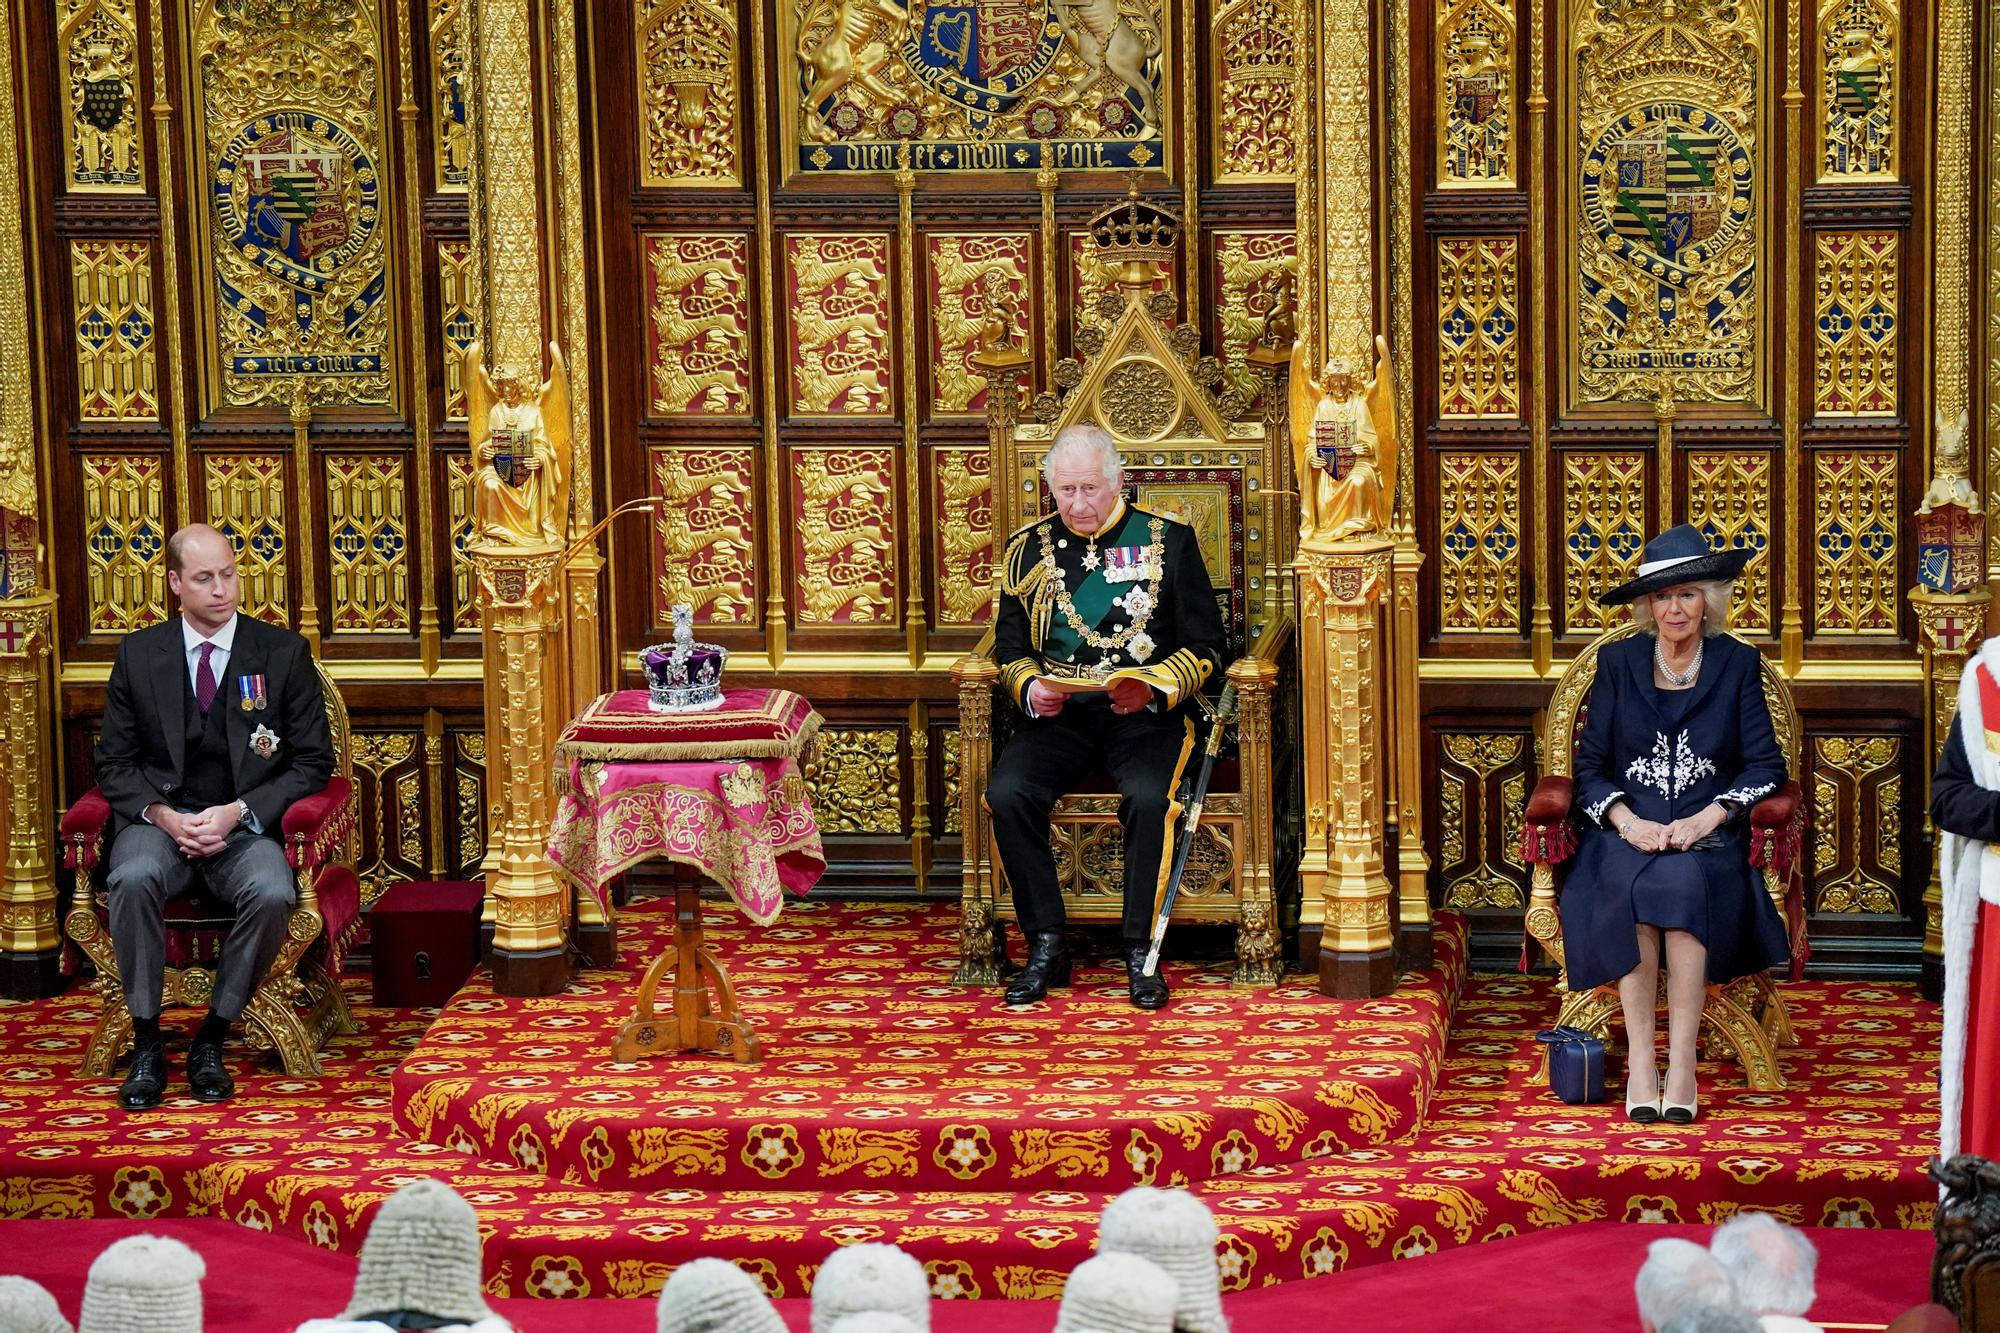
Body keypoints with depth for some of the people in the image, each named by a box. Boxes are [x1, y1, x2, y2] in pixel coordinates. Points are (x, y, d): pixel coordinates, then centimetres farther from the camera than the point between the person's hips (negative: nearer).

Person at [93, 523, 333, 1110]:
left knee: (272, 892, -34)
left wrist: (237, 813, -11)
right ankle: (146, 1044, -21)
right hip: (160, 820, 1)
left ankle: (211, 1040, -16)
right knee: (134, 878, -34)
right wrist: (162, 815, -12)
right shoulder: (139, 654, 8)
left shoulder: (283, 652, 4)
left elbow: (312, 762, 3)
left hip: (247, 825, -1)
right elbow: (114, 763, 9)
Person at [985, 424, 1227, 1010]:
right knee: (1007, 793, -27)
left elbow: (1203, 647, 5)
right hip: (1058, 715, 2)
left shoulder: (1168, 540, 7)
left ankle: (1141, 950, -19)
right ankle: (1047, 946, -16)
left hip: (1144, 714, -2)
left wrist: (1152, 688, -14)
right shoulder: (1028, 549, 13)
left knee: (1147, 797, -33)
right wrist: (1030, 689, -8)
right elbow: (1011, 648, 15)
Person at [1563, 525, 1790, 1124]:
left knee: (1682, 882, -35)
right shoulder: (1618, 662, 10)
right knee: (1631, 887, -34)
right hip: (1628, 834, 1)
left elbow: (1765, 765, 3)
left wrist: (1709, 817, -13)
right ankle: (1640, 1062, -33)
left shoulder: (1737, 664, 8)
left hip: (1707, 836, -1)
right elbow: (1589, 765, 7)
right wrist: (1627, 821, -11)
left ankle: (1682, 1065, -34)